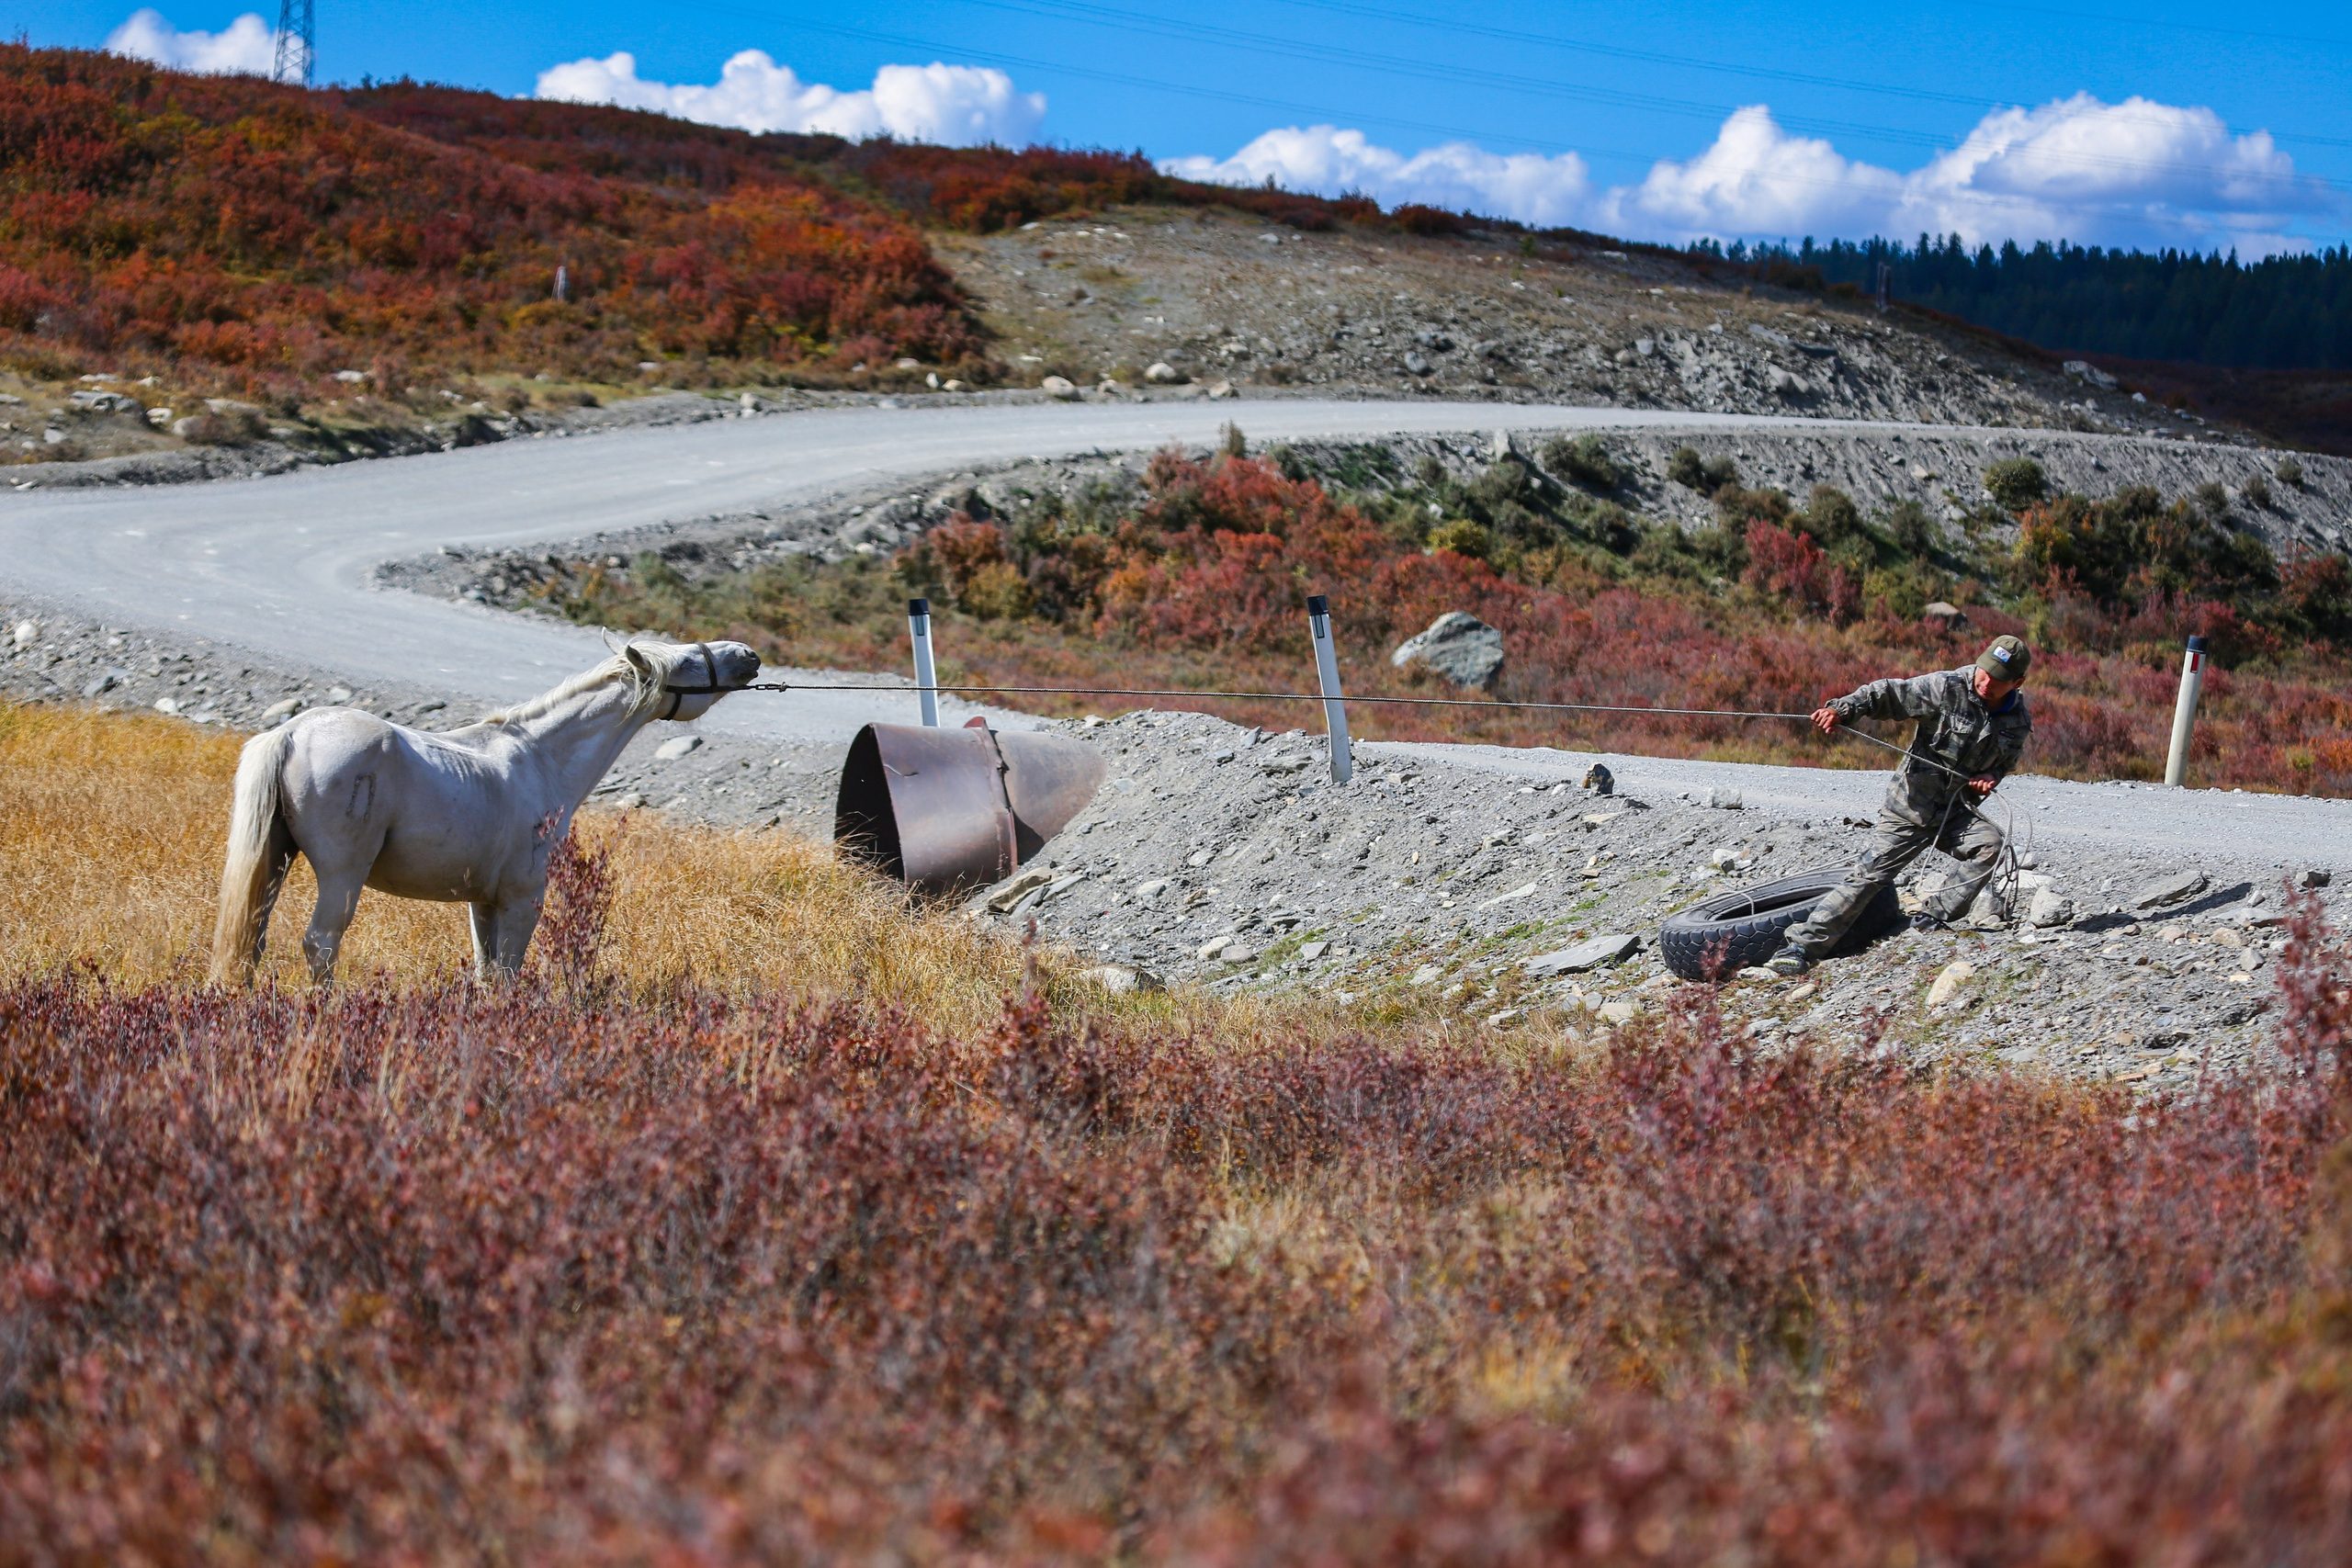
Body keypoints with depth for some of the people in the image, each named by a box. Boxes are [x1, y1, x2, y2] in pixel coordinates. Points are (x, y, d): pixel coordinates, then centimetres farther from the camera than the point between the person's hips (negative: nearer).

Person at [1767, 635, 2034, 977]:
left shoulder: (2018, 721, 1)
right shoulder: (1947, 689, -15)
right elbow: (1887, 694, -18)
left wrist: (1991, 777, -5)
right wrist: (1841, 710, -34)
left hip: (1954, 814, 4)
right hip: (1910, 807, -4)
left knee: (1990, 844, -25)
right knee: (1871, 873, -11)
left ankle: (1935, 917, -11)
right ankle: (1804, 945, -10)